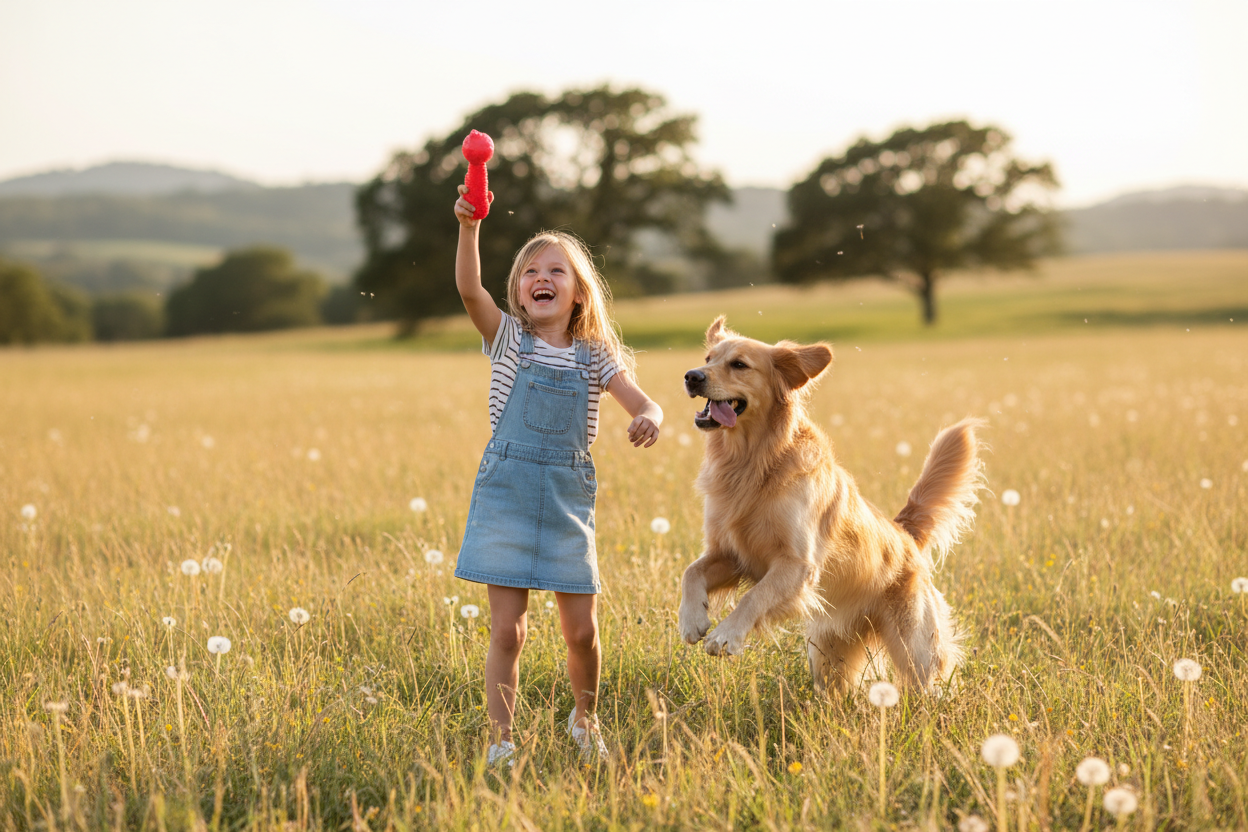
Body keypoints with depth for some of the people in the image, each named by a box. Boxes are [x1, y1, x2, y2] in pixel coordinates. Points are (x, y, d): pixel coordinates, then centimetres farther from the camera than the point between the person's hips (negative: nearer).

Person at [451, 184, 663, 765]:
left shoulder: (595, 356, 5)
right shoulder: (508, 338, 0)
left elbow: (644, 404, -4)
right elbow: (468, 289, -18)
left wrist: (649, 419, -29)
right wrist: (469, 227, -34)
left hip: (568, 499, 2)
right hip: (506, 494, -2)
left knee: (581, 630, 7)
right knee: (507, 631, -2)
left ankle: (586, 719, 33)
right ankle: (500, 743, 8)